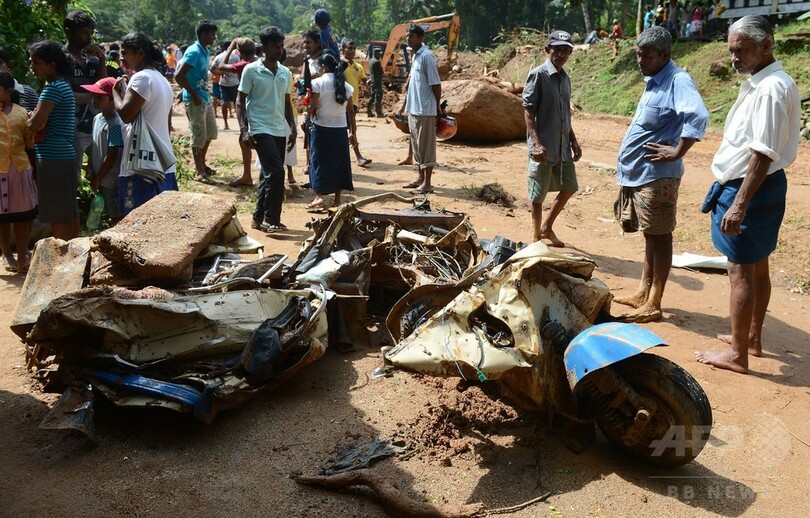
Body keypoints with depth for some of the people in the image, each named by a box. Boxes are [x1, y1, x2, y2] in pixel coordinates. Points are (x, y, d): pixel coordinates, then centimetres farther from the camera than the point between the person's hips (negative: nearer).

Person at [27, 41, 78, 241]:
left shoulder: (53, 88, -13)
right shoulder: (64, 86, 16)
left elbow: (35, 124, -19)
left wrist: (29, 118, 2)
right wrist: (35, 118, 5)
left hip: (52, 158, -10)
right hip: (66, 155, 10)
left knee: (56, 215, -4)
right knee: (69, 211, 12)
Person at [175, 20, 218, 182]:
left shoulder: (205, 52, 10)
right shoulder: (194, 52, -17)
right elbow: (179, 76, -23)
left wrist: (207, 93, 11)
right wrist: (194, 95, -20)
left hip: (206, 98, 9)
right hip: (195, 100, -9)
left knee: (211, 131, 18)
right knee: (199, 135, -3)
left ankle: (201, 164, 32)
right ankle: (200, 171, 7)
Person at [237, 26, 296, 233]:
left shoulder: (285, 72, 12)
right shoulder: (251, 70, -5)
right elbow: (240, 101, -4)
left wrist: (292, 128, 13)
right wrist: (243, 130, -13)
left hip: (280, 130, 6)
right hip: (261, 129, -6)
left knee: (269, 175, 10)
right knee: (276, 172, -17)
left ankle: (259, 218, 20)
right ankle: (271, 218, -6)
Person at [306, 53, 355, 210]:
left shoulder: (318, 82, -8)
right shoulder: (346, 85, 6)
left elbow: (311, 108, -14)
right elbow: (351, 111, 6)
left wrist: (308, 108, 9)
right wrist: (353, 132, 12)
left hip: (322, 128, -4)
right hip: (340, 129, 4)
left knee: (320, 161, 4)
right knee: (339, 161, 11)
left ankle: (319, 195, -7)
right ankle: (337, 198, 15)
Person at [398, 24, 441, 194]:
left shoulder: (427, 56, -14)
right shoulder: (415, 56, 14)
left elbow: (436, 84, -15)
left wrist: (438, 106, -10)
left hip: (425, 110, -9)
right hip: (413, 108, 9)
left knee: (426, 146, -3)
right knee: (416, 145, 15)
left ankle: (427, 183, 3)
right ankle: (420, 178, 25)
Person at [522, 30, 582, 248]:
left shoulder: (565, 78, 13)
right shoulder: (538, 75, -10)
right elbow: (528, 110, -15)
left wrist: (574, 141, 17)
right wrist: (536, 142, -24)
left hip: (563, 146, 8)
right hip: (544, 147, -8)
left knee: (569, 187, 15)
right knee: (538, 195, 2)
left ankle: (547, 227, 30)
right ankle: (537, 236, 16)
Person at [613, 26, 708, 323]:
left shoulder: (678, 81, -14)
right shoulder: (653, 82, 15)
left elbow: (698, 116, -31)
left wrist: (676, 152, -24)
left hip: (656, 176, -10)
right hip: (636, 173, 10)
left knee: (659, 236, -2)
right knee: (650, 235, 16)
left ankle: (653, 305, 4)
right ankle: (644, 293, 26)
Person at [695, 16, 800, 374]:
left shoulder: (770, 89, -20)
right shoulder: (760, 83, 12)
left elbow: (763, 154, -26)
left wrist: (739, 204, -28)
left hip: (752, 188, -10)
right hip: (760, 186, 10)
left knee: (740, 270, -4)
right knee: (757, 266, 18)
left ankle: (737, 354, 5)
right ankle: (752, 338, 32)